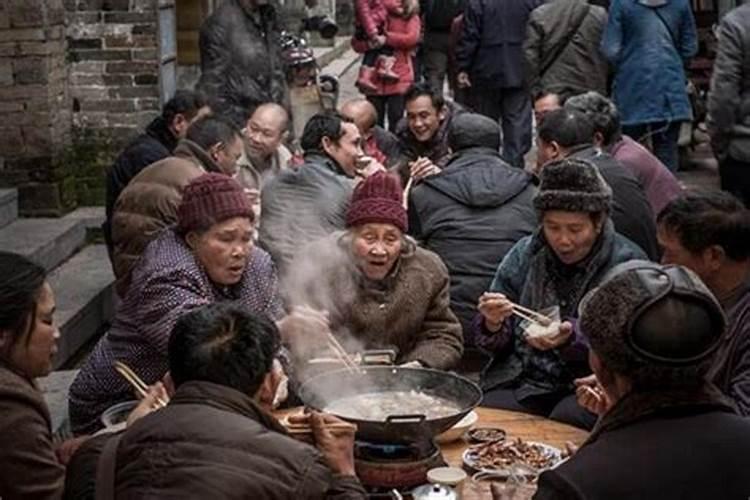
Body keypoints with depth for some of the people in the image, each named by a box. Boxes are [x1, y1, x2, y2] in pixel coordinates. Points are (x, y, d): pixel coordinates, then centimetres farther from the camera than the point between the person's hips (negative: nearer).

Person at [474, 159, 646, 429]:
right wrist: (493, 324, -14)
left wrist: (572, 339, -25)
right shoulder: (523, 255, 7)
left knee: (567, 419, -32)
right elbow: (495, 344, 10)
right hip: (521, 379, 2)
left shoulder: (627, 263, -3)